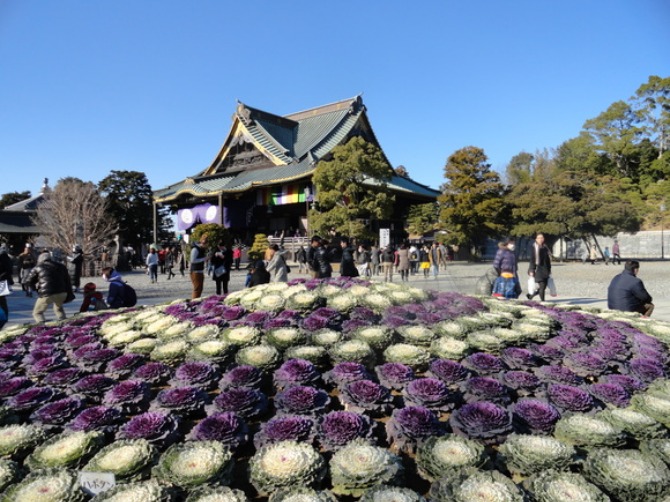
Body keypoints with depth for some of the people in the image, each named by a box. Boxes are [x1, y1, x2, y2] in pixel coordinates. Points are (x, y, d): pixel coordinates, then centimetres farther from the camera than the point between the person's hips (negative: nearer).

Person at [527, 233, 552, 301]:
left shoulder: (545, 248, 14)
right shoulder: (534, 248, -4)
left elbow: (548, 260, 19)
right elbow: (532, 260, -9)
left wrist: (549, 271, 18)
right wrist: (531, 270, -15)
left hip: (545, 271, 7)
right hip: (538, 270, -7)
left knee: (544, 287, 6)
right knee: (542, 286, -11)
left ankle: (530, 295, 24)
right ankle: (542, 301, -4)